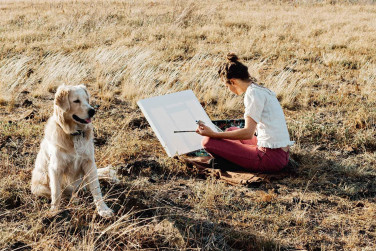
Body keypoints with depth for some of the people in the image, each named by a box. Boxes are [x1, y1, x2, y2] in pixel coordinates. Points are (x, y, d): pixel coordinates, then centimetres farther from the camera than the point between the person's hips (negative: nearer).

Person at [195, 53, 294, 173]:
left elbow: (248, 133, -19)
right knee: (231, 130, 29)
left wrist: (213, 134, -15)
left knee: (209, 141, -14)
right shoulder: (261, 89, 15)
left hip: (272, 158, -10)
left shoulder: (252, 93, -14)